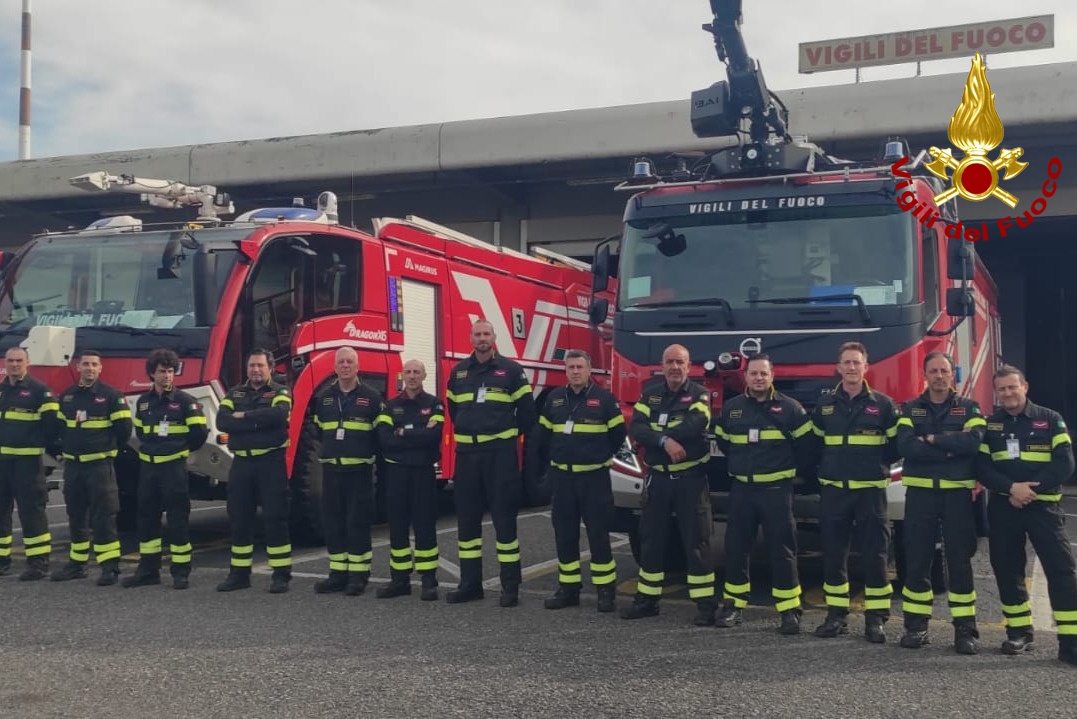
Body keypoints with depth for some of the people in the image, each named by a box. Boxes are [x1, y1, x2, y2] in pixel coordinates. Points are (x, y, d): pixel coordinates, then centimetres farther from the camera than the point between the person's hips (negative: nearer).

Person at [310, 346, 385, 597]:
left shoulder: (372, 396, -1)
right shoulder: (323, 397, 11)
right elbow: (316, 428, 19)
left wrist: (368, 453, -4)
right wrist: (331, 447, 12)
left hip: (359, 470, -4)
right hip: (331, 468, 4)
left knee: (358, 522, -2)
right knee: (332, 521, 6)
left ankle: (358, 575, 4)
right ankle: (338, 573, 13)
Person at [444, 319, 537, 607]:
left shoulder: (511, 370, -2)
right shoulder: (458, 372, 11)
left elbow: (526, 409, 1)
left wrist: (510, 434, 7)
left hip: (500, 452, -4)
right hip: (466, 453, 4)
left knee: (504, 517, -3)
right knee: (467, 518, 7)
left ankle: (510, 585, 3)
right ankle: (470, 583, 16)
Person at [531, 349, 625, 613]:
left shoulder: (604, 398, -4)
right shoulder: (554, 398, 8)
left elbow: (618, 433, 3)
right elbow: (543, 434, 17)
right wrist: (550, 464, 17)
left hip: (594, 476, -4)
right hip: (561, 477, 4)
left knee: (598, 533, -2)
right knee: (564, 534, 7)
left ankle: (605, 590, 5)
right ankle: (568, 588, 16)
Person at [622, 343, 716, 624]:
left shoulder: (700, 394, -4)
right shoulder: (650, 392, 5)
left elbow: (696, 425, -23)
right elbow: (635, 428, -8)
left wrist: (655, 434, -16)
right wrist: (665, 440, -24)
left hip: (690, 478, -4)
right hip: (657, 477, 4)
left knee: (696, 541, -1)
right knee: (650, 539, 11)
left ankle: (705, 604, 5)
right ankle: (647, 599, 21)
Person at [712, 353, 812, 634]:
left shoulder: (790, 407, -4)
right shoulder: (730, 408, 6)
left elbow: (805, 443, 2)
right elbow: (722, 442, 21)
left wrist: (786, 467, 8)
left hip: (776, 489, -3)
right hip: (741, 489, 3)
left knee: (782, 550, -1)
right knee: (735, 548, 6)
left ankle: (790, 610, 5)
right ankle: (733, 605, 18)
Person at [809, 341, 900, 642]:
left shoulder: (883, 404, 1)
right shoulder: (824, 405, 8)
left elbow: (897, 445, 5)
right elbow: (814, 445, 17)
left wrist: (877, 465, 2)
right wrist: (828, 465, 9)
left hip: (870, 490, -2)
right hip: (833, 490, 3)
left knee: (875, 554, -1)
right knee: (833, 553, 6)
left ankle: (876, 618, 6)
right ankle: (837, 615, 15)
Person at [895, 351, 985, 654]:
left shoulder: (969, 408, 6)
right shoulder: (910, 409, 7)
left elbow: (973, 441, -14)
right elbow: (905, 445, -11)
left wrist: (932, 439, -10)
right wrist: (951, 446, -14)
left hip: (957, 493, -1)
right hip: (920, 492, 1)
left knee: (959, 561, 1)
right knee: (917, 561, 3)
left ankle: (965, 628, 7)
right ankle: (916, 625, 11)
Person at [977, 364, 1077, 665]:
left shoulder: (1051, 420, 1)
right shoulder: (989, 425, 8)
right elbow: (982, 468, 0)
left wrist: (1031, 488, -17)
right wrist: (1011, 488, -17)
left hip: (1043, 505, -2)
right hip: (1003, 507, 3)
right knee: (1007, 570, 7)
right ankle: (1019, 632, 21)